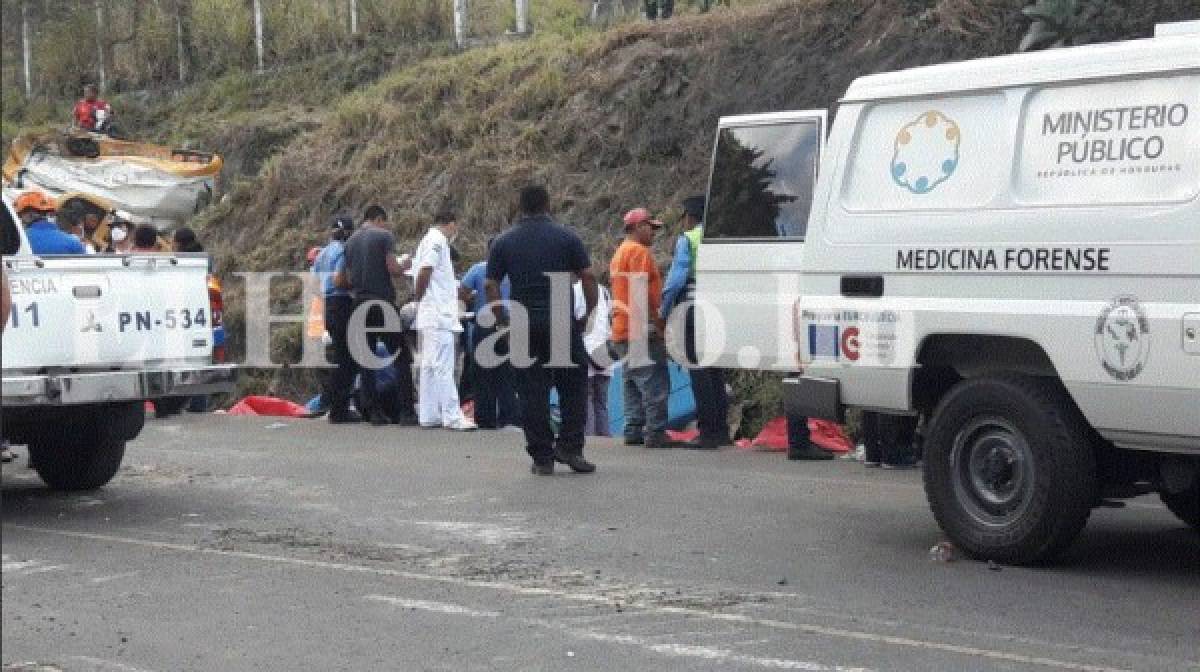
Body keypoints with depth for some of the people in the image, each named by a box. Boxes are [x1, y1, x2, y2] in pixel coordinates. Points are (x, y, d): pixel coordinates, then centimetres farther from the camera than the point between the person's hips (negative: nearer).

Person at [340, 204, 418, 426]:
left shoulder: (350, 241, 13)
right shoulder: (384, 236, -3)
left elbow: (347, 279, 11)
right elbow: (393, 269, -11)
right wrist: (405, 266, 9)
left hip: (360, 304, 5)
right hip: (383, 303, -5)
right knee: (400, 357, -2)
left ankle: (374, 411, 5)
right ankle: (405, 410, -9)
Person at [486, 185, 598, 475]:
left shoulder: (503, 242, 6)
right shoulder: (566, 237, 1)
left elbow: (491, 287, 2)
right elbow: (588, 277, -3)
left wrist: (503, 320, 10)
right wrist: (589, 311, 7)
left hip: (524, 327, 2)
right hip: (563, 324, -2)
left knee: (532, 391, 5)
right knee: (573, 385, 10)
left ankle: (542, 457, 5)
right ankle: (569, 446, 1)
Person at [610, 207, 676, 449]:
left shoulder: (620, 253, 23)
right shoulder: (639, 252, -8)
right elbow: (642, 293, -18)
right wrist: (658, 323, -17)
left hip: (622, 331, 10)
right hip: (642, 329, -10)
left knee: (633, 383, 12)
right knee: (655, 383, -10)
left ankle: (633, 431, 10)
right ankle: (656, 433, -14)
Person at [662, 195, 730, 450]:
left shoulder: (687, 239, -4)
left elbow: (676, 277, -9)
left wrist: (664, 311, 0)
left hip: (695, 307, -6)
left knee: (699, 370, -4)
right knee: (716, 370, 14)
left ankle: (707, 432, -6)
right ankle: (721, 430, 16)